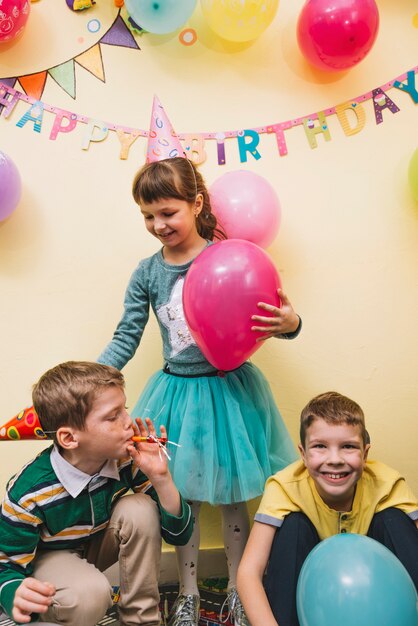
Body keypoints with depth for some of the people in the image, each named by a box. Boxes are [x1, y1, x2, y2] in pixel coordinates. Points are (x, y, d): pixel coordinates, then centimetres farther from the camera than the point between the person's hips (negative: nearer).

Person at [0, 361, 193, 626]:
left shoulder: (125, 459, -22)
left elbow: (179, 534, -16)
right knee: (90, 594, -36)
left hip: (97, 544, 4)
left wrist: (160, 477, -33)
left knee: (141, 509, -26)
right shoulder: (28, 493, -32)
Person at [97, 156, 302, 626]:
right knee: (181, 496, 14)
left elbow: (268, 317, -5)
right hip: (177, 392, 2)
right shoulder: (147, 273, 0)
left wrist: (290, 323, -28)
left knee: (231, 495, 13)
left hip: (229, 389, -2)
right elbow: (126, 338, 2)